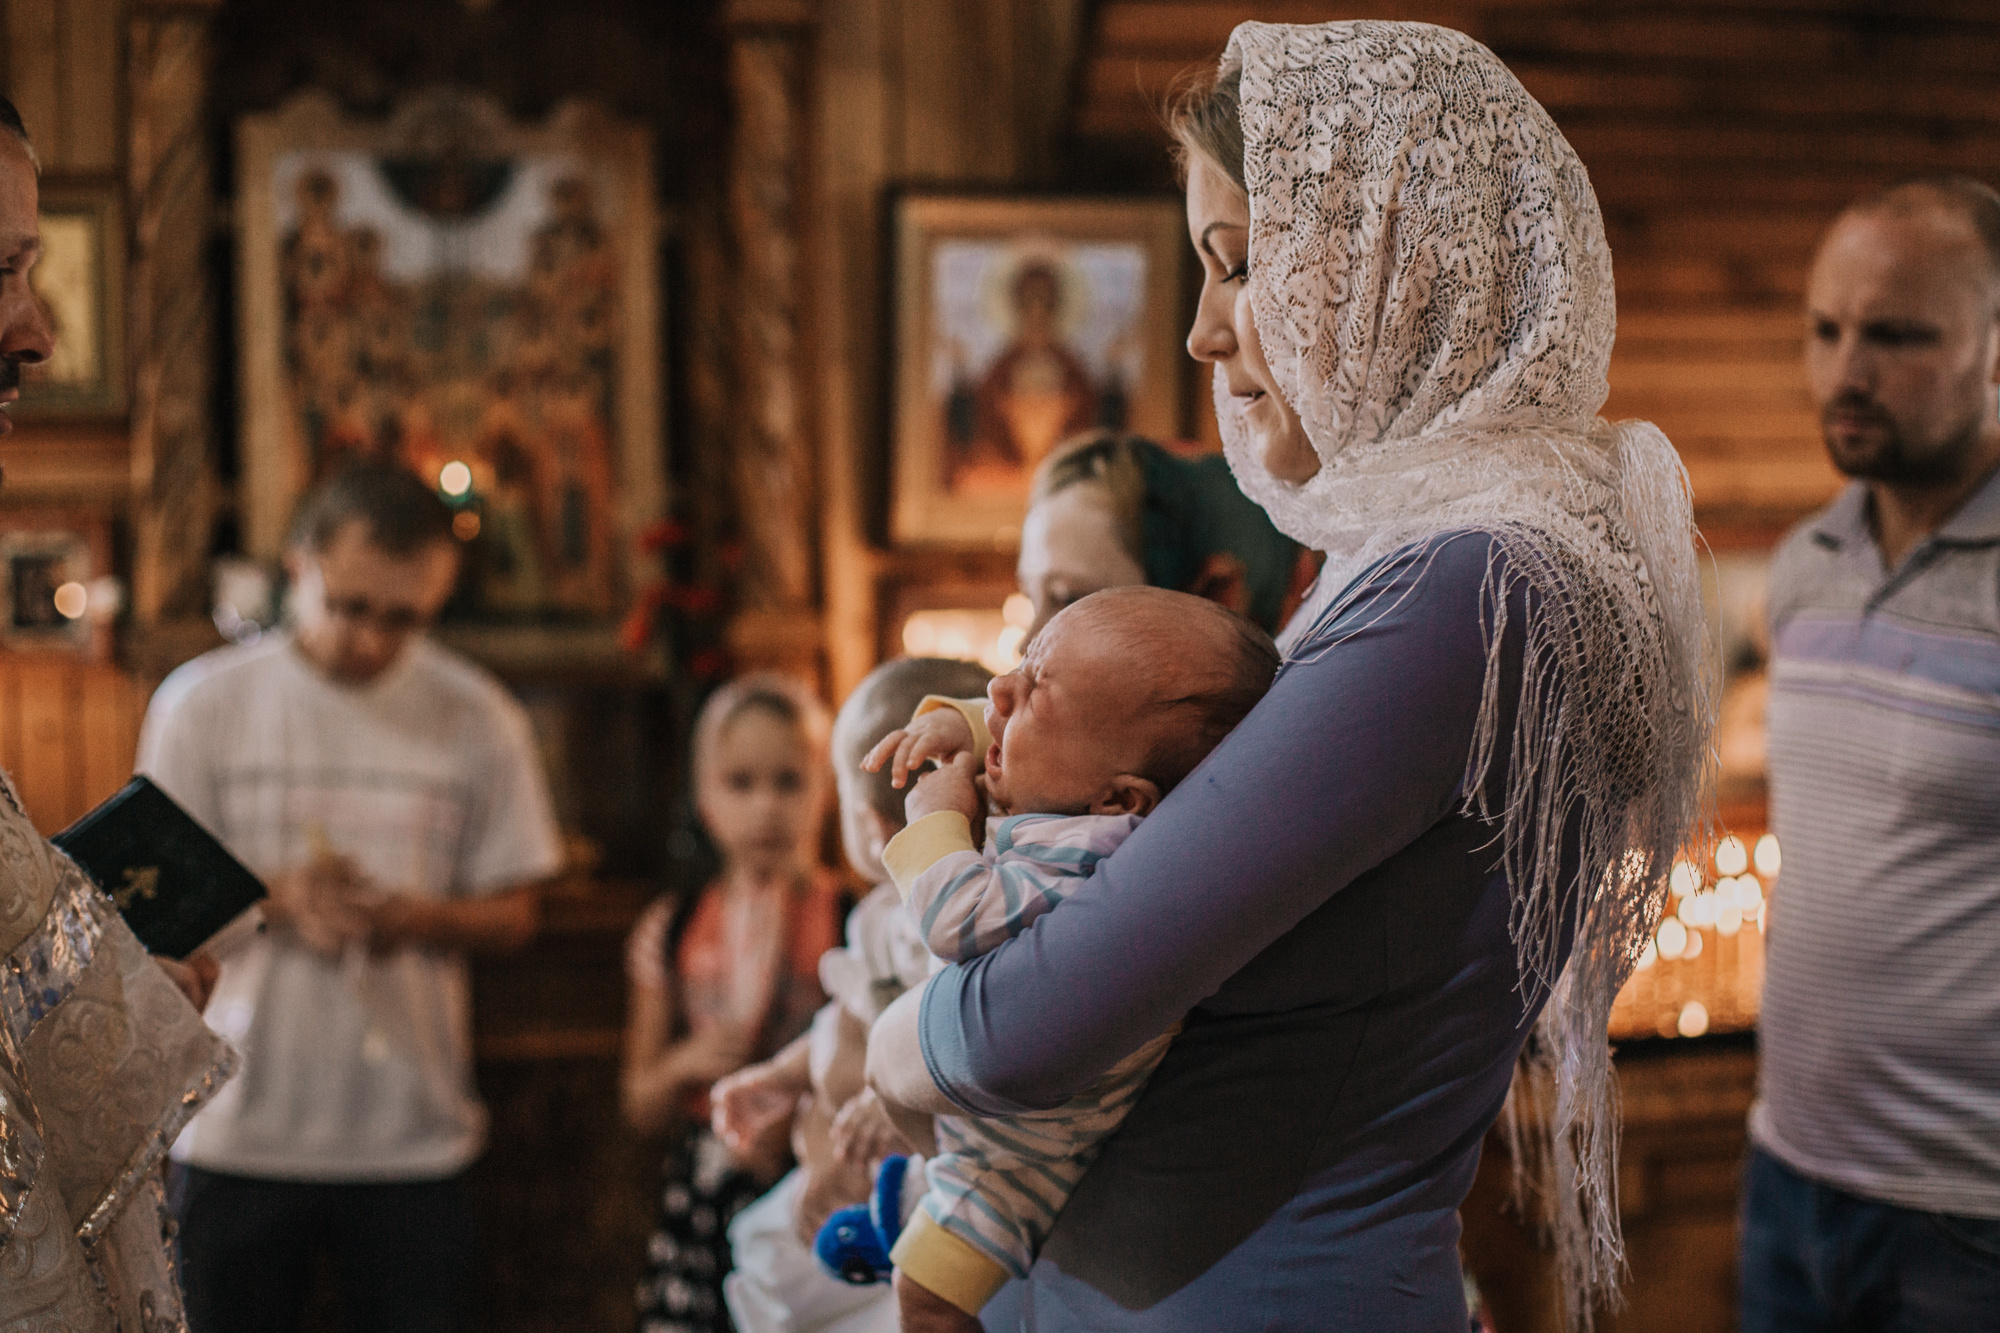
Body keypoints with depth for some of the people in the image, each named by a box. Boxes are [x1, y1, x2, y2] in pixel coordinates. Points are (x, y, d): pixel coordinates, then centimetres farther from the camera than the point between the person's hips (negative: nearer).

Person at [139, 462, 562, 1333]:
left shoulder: (478, 720, 2)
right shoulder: (201, 703, 0)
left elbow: (512, 916, 6)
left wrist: (417, 919, -15)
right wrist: (274, 901, -15)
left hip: (413, 1133, 0)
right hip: (238, 1126, 0)